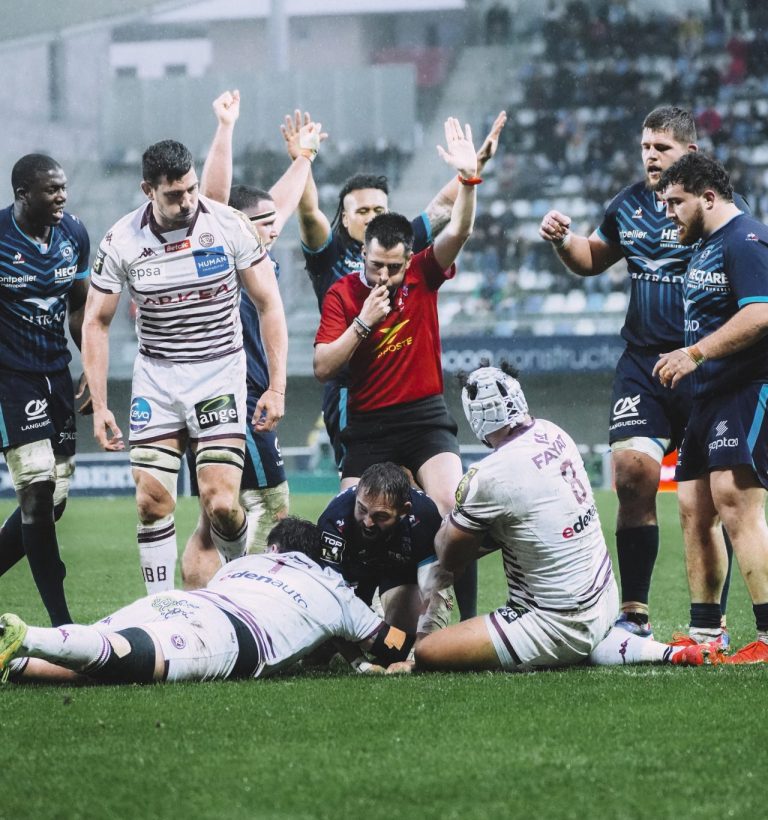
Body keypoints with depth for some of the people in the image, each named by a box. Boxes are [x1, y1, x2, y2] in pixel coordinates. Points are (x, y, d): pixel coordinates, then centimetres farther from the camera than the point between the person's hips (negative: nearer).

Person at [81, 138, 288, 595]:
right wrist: (99, 405, -2)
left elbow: (269, 305, -4)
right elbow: (96, 323, 3)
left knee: (220, 502, -13)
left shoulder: (230, 226, -11)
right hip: (156, 377, 2)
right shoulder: (122, 242, -7)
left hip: (220, 373, -2)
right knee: (152, 503, -5)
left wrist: (277, 388, -10)